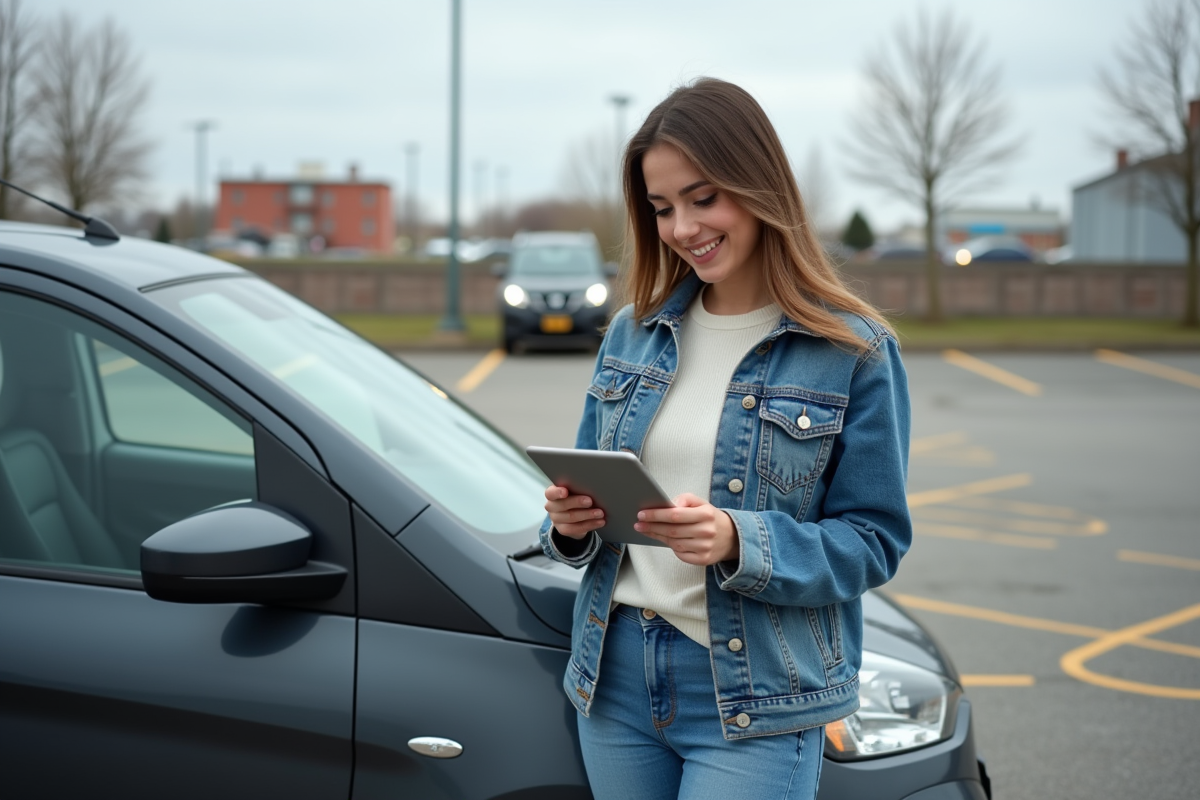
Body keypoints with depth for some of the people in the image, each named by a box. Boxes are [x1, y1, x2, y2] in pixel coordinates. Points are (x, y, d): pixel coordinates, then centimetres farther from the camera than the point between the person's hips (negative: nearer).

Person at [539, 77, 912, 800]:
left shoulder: (854, 352, -7)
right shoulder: (633, 334, 8)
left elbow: (874, 541, -8)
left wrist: (740, 543, -24)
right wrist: (572, 523, -8)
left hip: (755, 708, -5)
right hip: (617, 679, 5)